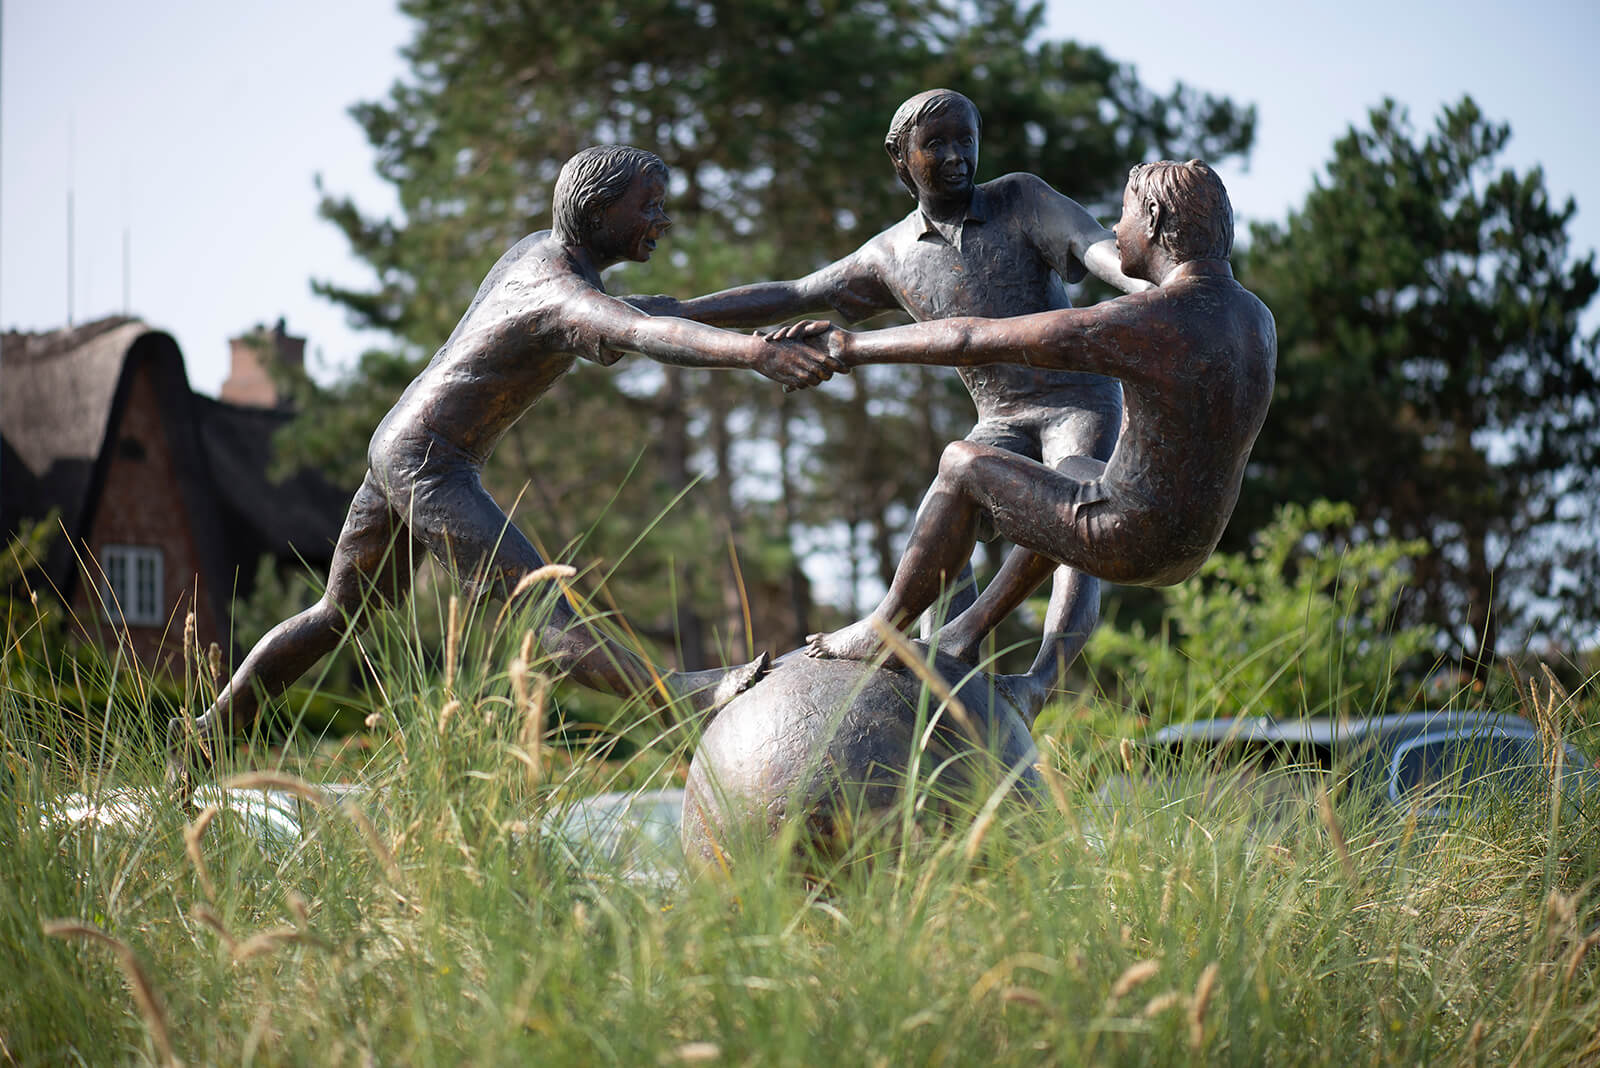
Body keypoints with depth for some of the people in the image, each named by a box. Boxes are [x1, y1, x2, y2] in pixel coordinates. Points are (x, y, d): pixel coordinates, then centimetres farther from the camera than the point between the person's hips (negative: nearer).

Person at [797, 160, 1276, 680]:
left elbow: (969, 340, -19)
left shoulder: (1137, 322, -23)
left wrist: (852, 346, -8)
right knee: (1071, 469, 36)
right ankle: (969, 630, 39)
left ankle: (880, 632, 18)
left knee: (962, 463, 7)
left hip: (1125, 542, -8)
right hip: (1190, 550, 8)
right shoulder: (1258, 318, 1)